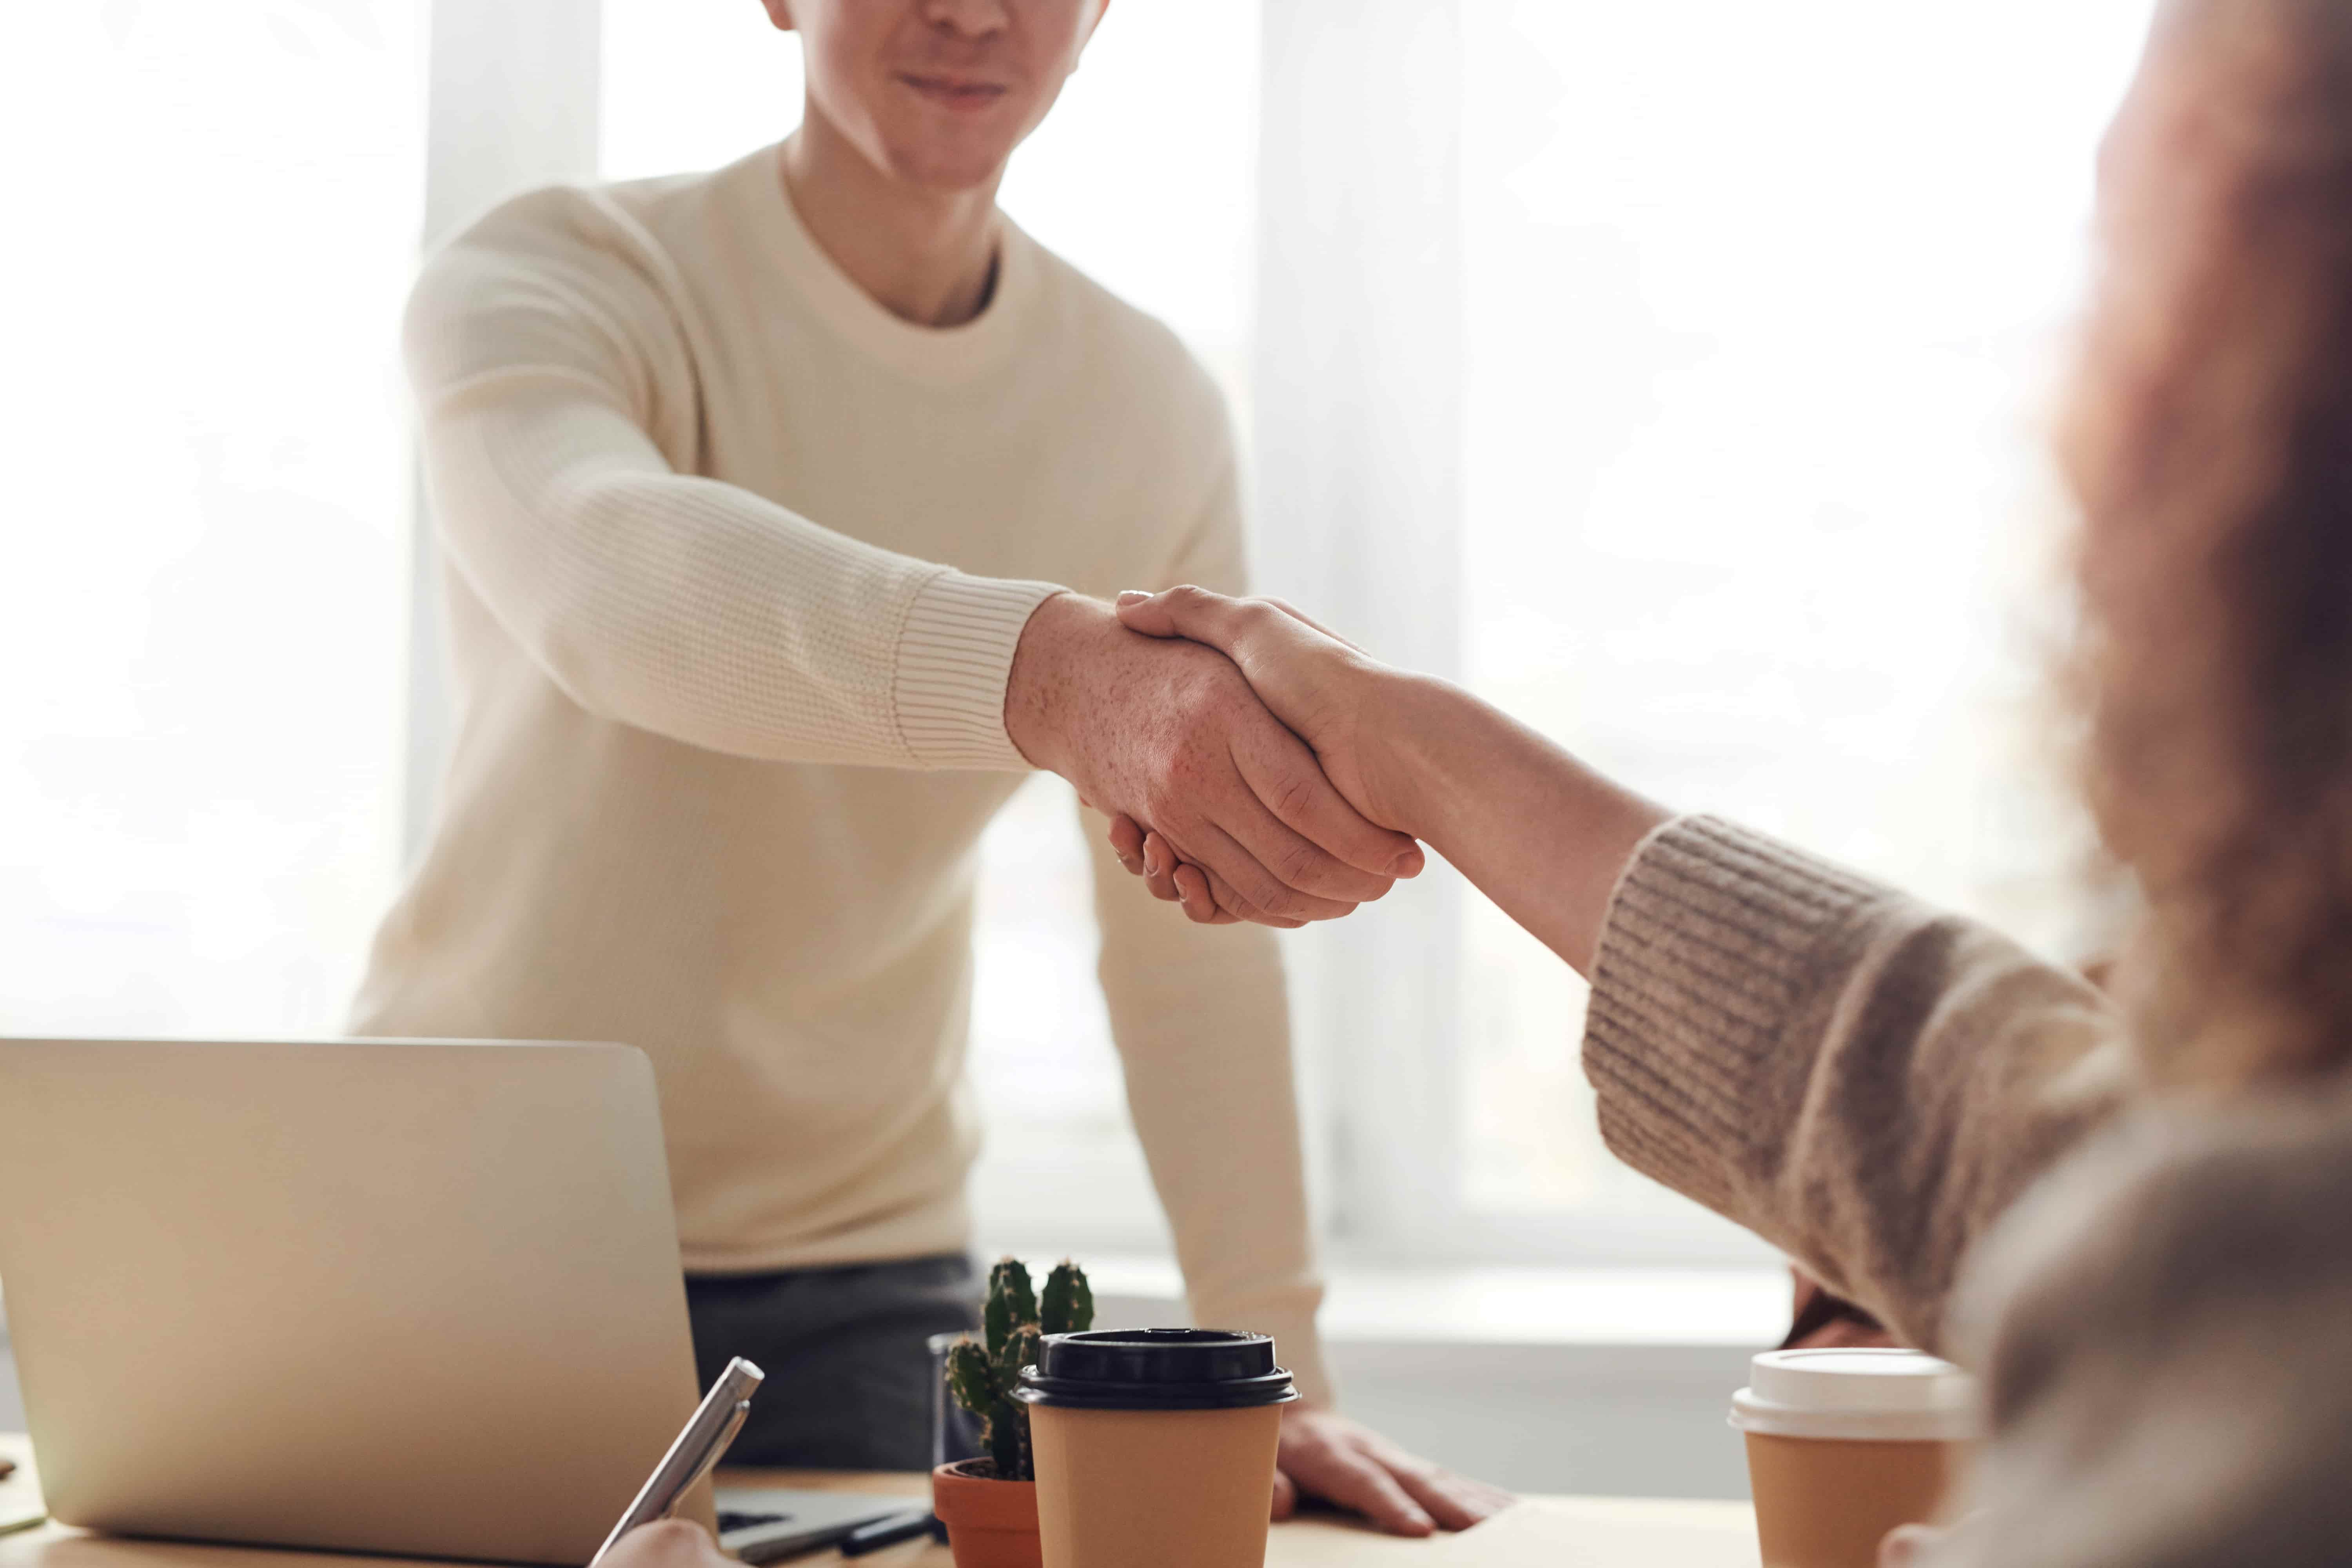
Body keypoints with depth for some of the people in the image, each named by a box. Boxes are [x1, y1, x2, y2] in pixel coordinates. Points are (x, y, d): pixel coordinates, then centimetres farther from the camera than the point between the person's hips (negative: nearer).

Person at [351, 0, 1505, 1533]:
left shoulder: (1153, 409, -3)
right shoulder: (549, 280, -14)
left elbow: (1195, 945, -1)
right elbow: (612, 576, -39)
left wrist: (1271, 1368, -7)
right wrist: (1056, 673, -56)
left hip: (859, 1285, 3)